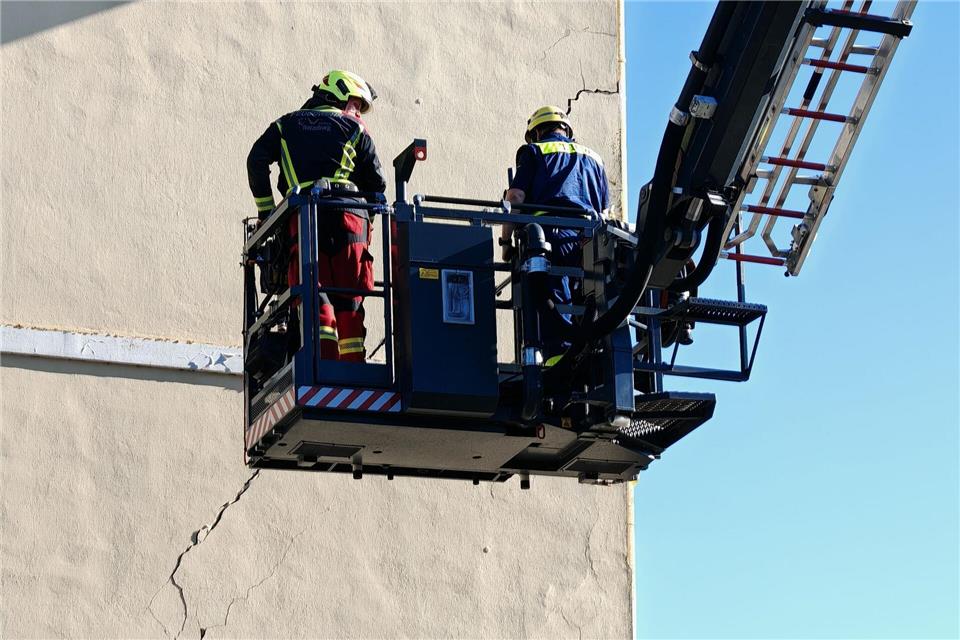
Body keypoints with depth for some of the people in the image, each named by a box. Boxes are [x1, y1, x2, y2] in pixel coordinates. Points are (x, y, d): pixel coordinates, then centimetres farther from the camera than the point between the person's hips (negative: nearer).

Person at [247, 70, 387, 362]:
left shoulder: (287, 124, 25)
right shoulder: (355, 129, 21)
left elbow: (257, 161, 11)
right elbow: (376, 183, 19)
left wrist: (265, 212, 14)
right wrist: (367, 223, 30)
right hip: (349, 215, 0)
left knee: (314, 292, -10)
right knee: (349, 298, 5)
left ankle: (325, 352, -27)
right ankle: (353, 361, -2)